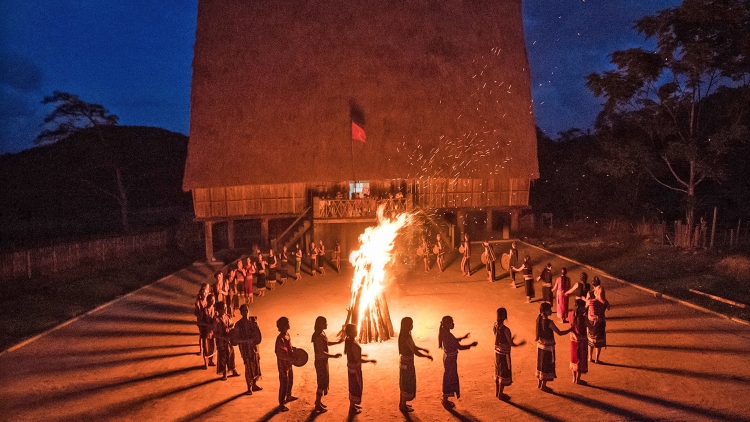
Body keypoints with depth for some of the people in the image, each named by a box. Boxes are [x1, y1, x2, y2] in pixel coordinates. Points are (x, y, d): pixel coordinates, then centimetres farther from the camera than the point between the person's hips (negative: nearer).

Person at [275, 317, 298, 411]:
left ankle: (288, 396, 48)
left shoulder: (287, 335, 2)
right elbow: (281, 354, -28)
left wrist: (293, 349, 1)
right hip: (283, 364, -10)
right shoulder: (281, 339, -28)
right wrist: (292, 358, -25)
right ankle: (281, 405, 11)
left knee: (290, 381, 26)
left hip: (288, 363, 10)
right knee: (284, 384, 0)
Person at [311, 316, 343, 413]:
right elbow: (321, 352, -28)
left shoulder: (322, 333, 5)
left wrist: (338, 342, 21)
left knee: (324, 381, 20)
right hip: (320, 362, -10)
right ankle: (318, 405, 12)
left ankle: (318, 401, 34)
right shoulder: (318, 336, -26)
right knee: (322, 383, 1)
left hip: (324, 361, 10)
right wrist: (334, 356, -30)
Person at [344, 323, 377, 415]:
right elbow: (358, 360, -25)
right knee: (356, 386, 5)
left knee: (353, 385, 22)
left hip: (351, 366, 9)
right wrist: (370, 360, -15)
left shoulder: (348, 341, 1)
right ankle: (352, 408, 17)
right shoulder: (354, 344, -28)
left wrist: (362, 355, 26)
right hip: (355, 367, -9)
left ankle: (353, 404, 36)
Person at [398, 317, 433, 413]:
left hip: (403, 361, 9)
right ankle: (403, 407, 19)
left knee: (404, 384, 21)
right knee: (407, 385, 6)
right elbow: (416, 353, -26)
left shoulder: (403, 335, 3)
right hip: (407, 363, -9)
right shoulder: (407, 337, -27)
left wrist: (423, 349, 18)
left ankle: (402, 404, 34)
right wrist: (427, 356, -12)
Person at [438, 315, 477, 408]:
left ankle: (445, 399, 35)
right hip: (450, 360, -9)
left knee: (448, 378, 21)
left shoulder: (444, 333, 0)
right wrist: (471, 345, -13)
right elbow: (460, 347, -25)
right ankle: (445, 401, 21)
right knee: (449, 379, 6)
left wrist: (463, 337, 22)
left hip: (448, 358, 9)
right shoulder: (448, 335, -29)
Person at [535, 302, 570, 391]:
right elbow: (559, 333, -20)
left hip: (540, 345, 7)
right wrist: (570, 329, -11)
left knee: (541, 364, 19)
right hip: (548, 346, -7)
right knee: (547, 366, 8)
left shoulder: (539, 318, -5)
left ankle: (539, 384, 31)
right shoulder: (549, 322, -26)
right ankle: (543, 386, 18)